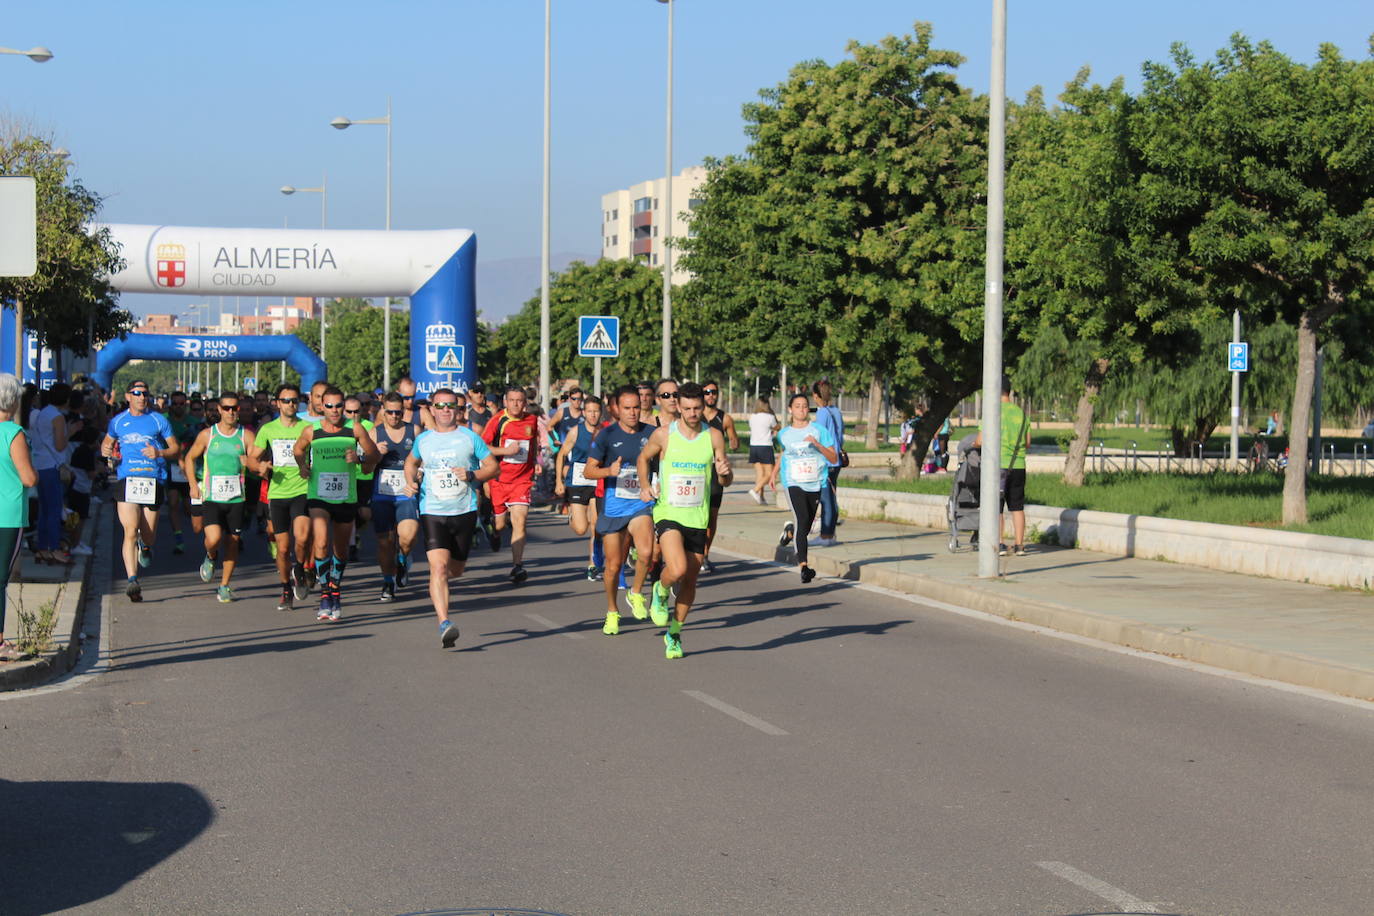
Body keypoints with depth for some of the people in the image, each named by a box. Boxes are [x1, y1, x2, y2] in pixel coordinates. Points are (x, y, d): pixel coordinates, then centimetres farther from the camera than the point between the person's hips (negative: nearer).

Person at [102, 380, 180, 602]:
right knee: (130, 531, -15)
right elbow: (107, 442, 29)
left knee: (148, 535, 8)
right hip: (127, 481, 0)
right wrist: (105, 450, 5)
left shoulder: (158, 420, 7)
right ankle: (132, 580, -19)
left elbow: (176, 449, 8)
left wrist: (160, 453, -12)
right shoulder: (118, 421, 12)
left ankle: (145, 547, 47)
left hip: (154, 481, 0)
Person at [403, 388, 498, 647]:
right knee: (439, 567, -19)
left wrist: (472, 475, -14)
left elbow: (494, 467, 4)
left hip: (464, 512, 1)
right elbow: (411, 462, 28)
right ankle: (444, 623, -25)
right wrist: (411, 481, 8)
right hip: (432, 513, -1)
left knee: (455, 570, 12)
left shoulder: (470, 438, 1)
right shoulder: (423, 440, 7)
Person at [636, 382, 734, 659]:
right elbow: (644, 458, 16)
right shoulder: (663, 434, -4)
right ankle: (661, 592, 12)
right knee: (677, 570, -24)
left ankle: (674, 634, 28)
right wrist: (646, 486, 0)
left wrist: (725, 473, -16)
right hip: (668, 514, -3)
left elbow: (726, 481, 7)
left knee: (690, 580, 9)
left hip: (698, 518, 3)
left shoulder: (714, 436, 1)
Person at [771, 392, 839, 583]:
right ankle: (803, 565, -25)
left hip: (816, 484, 1)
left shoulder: (819, 430, -1)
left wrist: (817, 444, -17)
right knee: (802, 520, -21)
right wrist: (774, 474, 20)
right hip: (794, 483, -1)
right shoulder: (784, 434, 6)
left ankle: (790, 531, 48)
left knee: (805, 527, 11)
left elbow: (833, 458, -3)